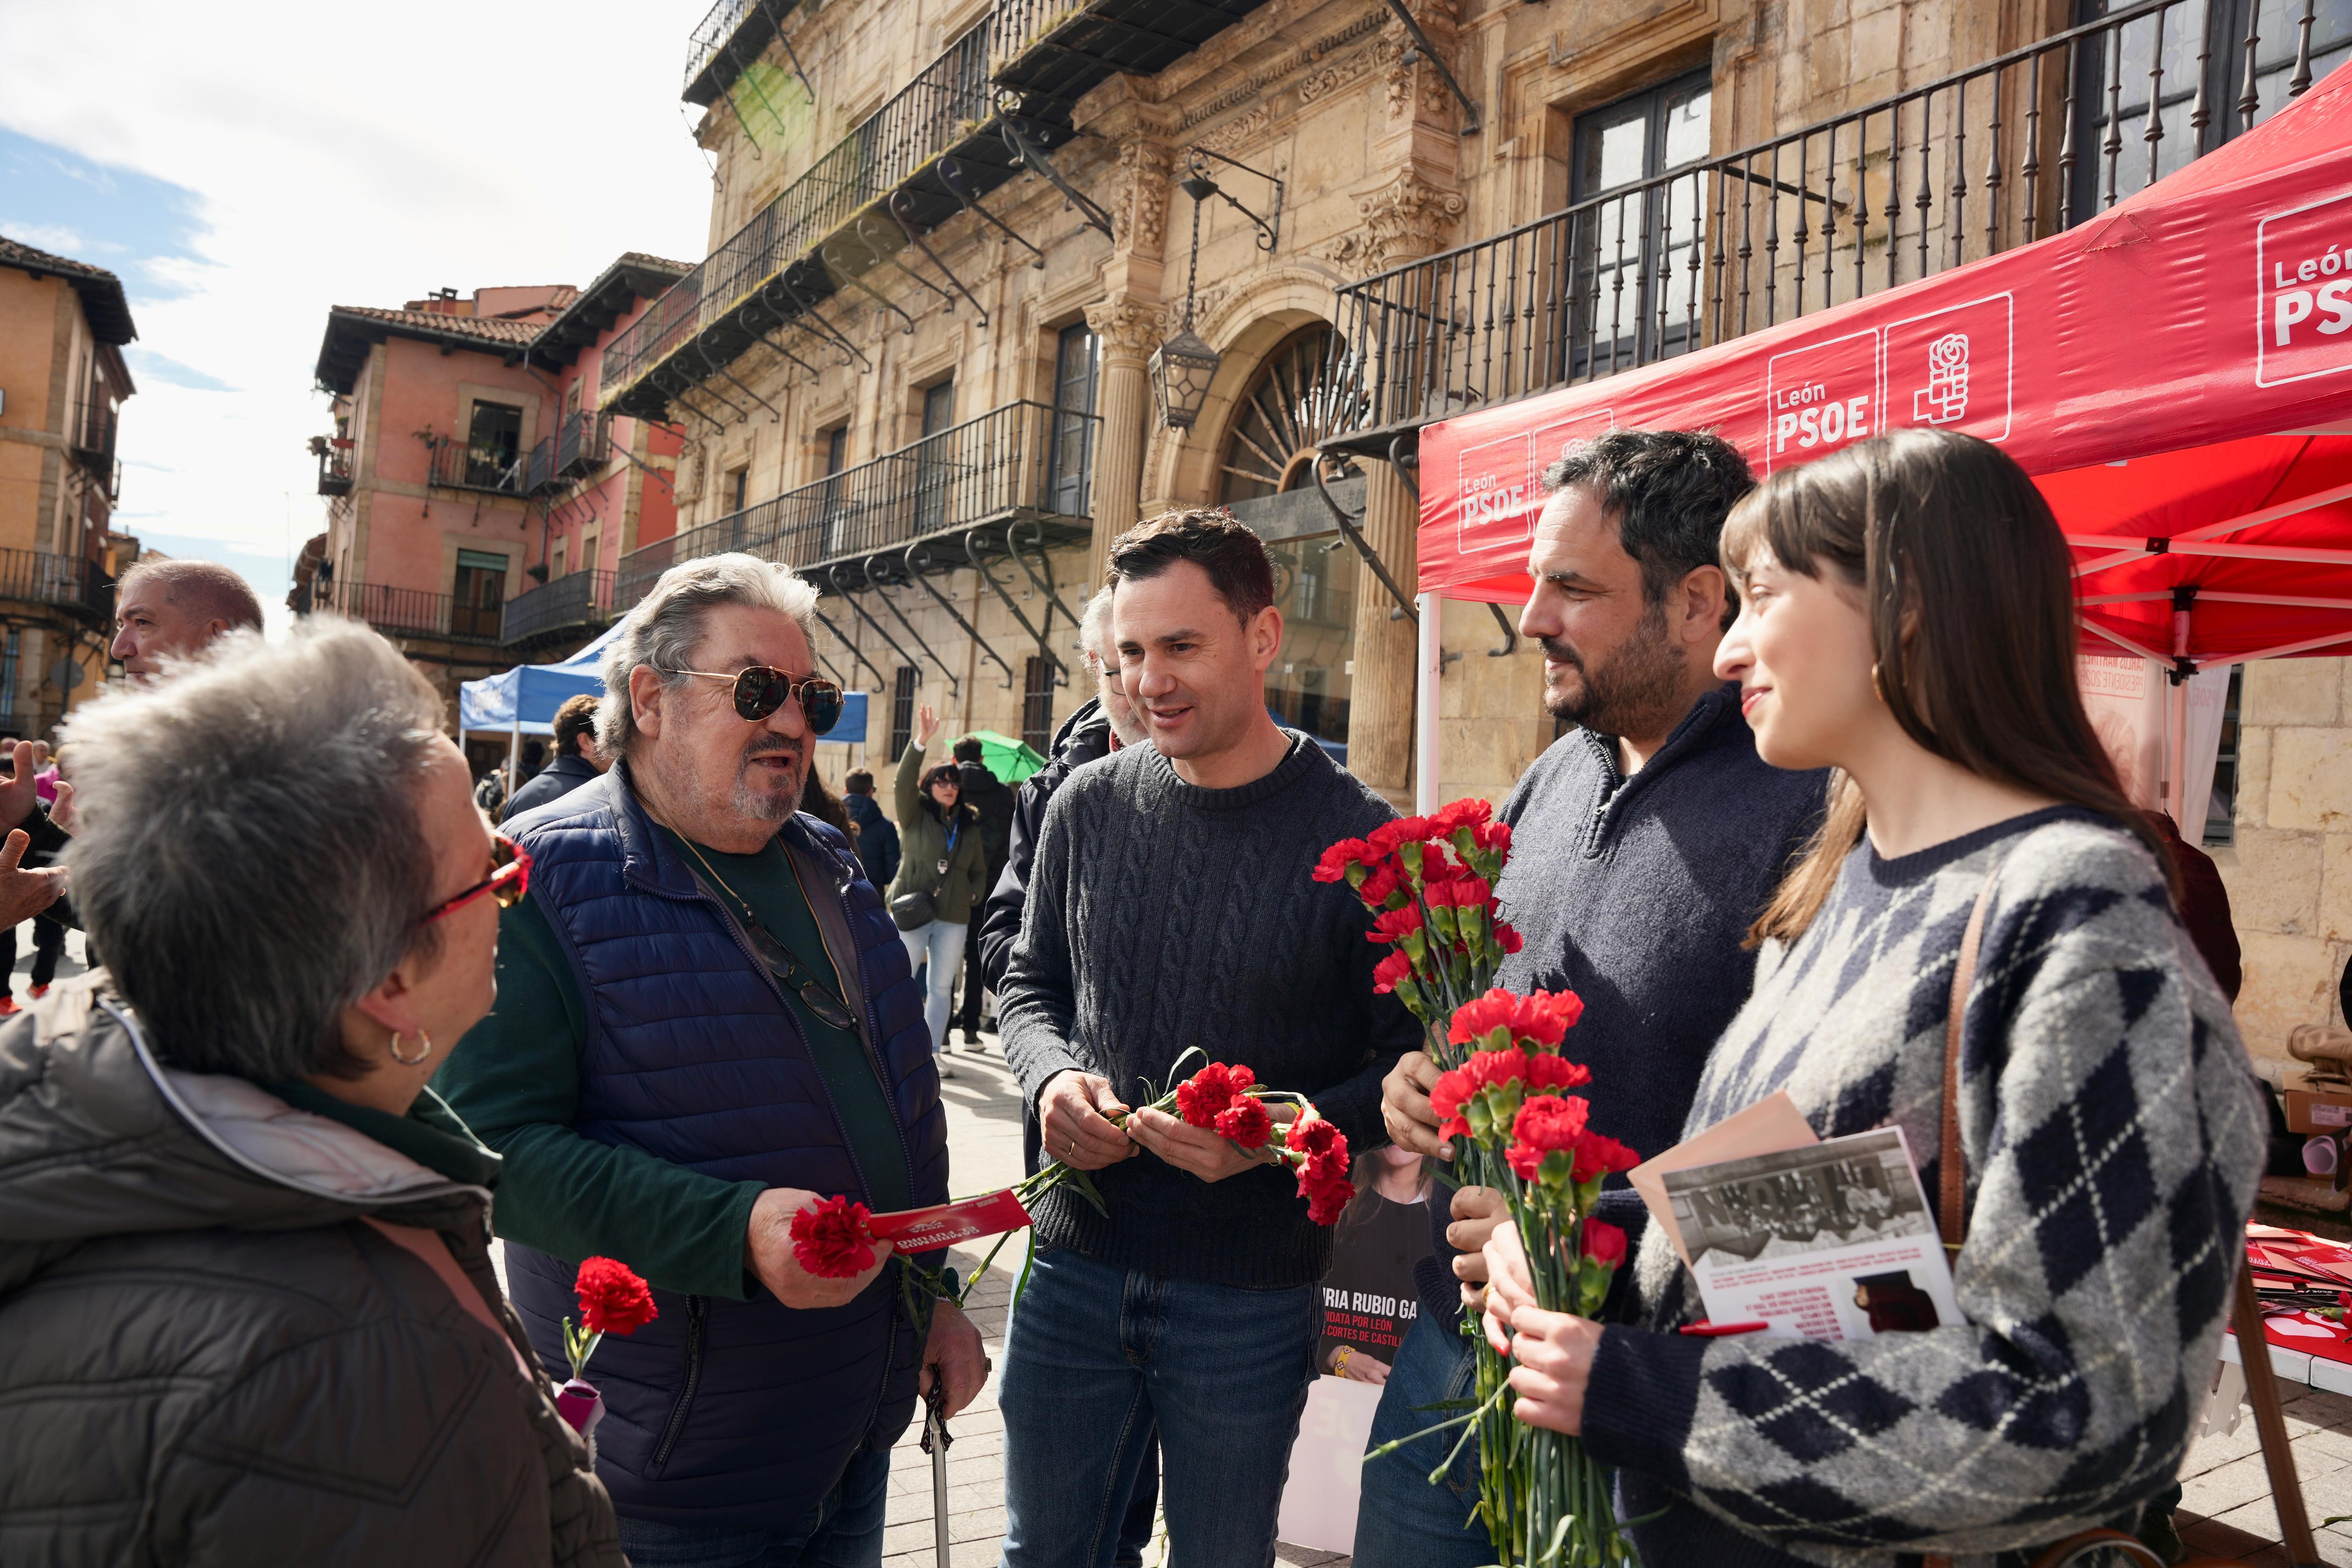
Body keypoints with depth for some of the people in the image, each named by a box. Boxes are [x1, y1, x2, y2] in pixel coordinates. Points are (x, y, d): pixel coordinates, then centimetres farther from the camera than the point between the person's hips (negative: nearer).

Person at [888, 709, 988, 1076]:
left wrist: (972, 895, 4)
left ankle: (934, 1052, 13)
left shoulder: (969, 825, 15)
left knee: (941, 987, 7)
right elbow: (904, 781, -13)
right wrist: (920, 743, -24)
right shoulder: (915, 815, 4)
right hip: (912, 911, -3)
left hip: (954, 915, 4)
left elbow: (980, 870, 23)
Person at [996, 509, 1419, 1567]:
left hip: (1250, 1300, -3)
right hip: (1074, 1264, 3)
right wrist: (1053, 1077, -9)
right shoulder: (1091, 804, -1)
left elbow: (1406, 1062, -8)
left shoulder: (1355, 838, -12)